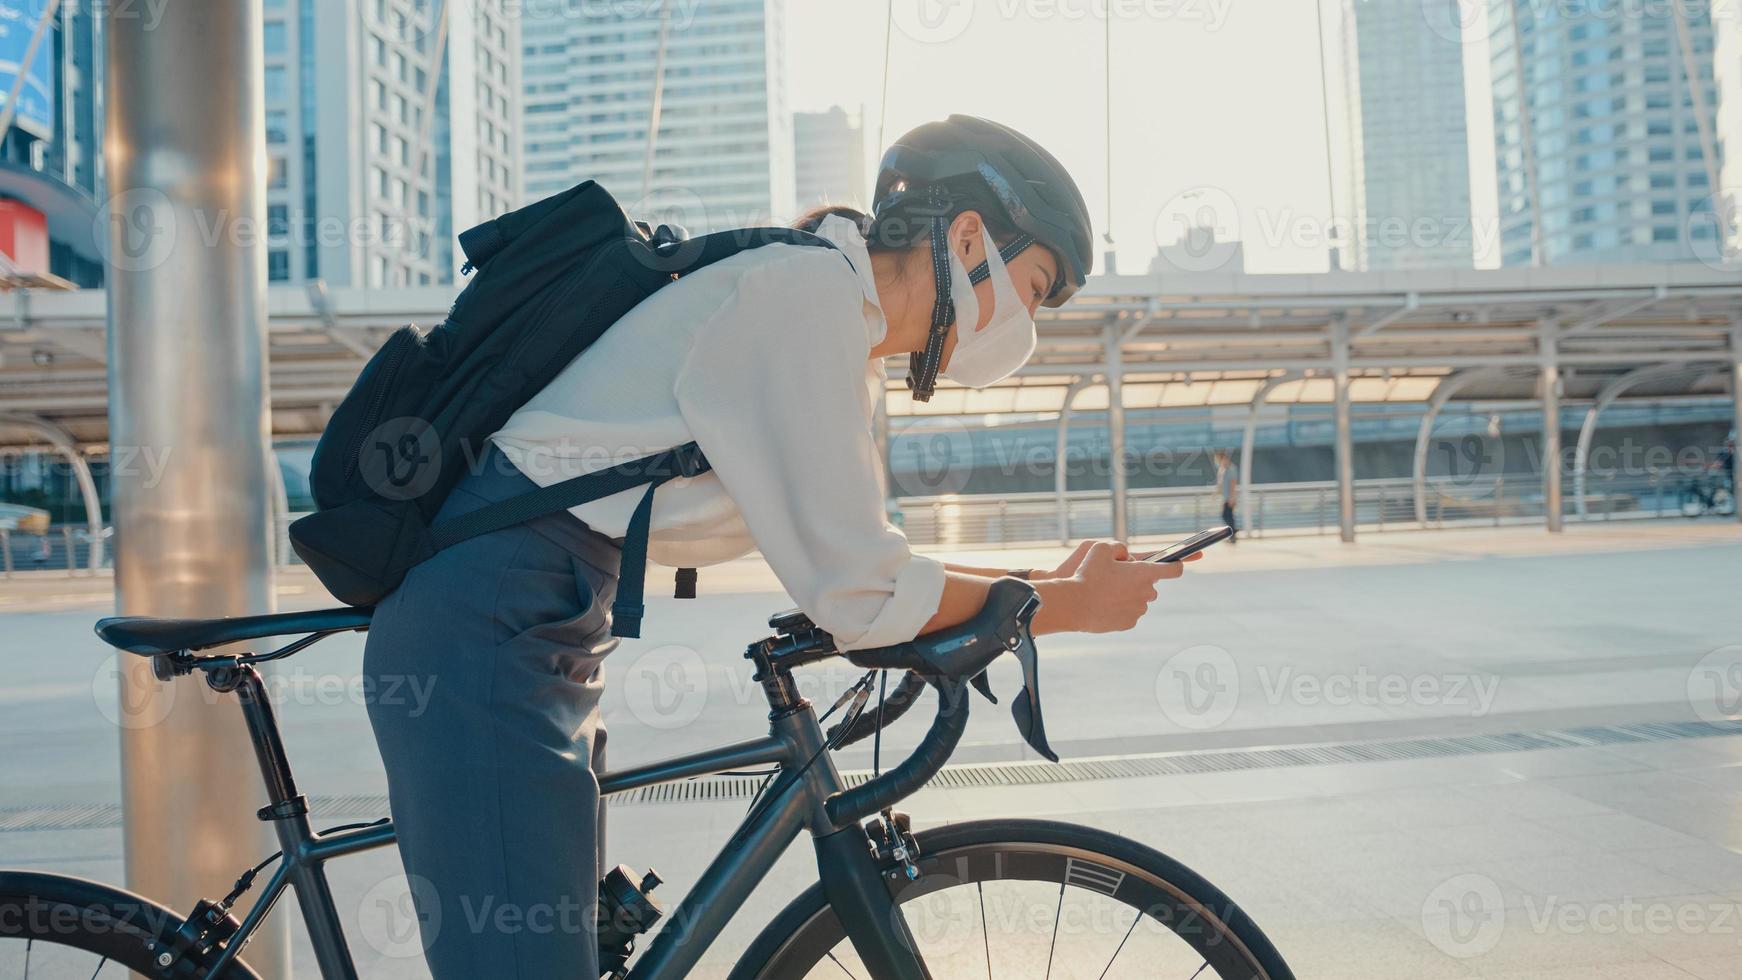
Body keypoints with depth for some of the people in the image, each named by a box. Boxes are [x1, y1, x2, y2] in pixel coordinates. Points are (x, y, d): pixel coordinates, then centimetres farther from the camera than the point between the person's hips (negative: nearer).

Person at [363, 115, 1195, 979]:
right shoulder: (806, 289, -17)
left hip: (546, 636, 10)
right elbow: (857, 598, -19)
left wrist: (1050, 582, 7)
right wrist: (1067, 605, -7)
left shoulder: (841, 325, 13)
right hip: (485, 637, -10)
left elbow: (853, 559, 14)